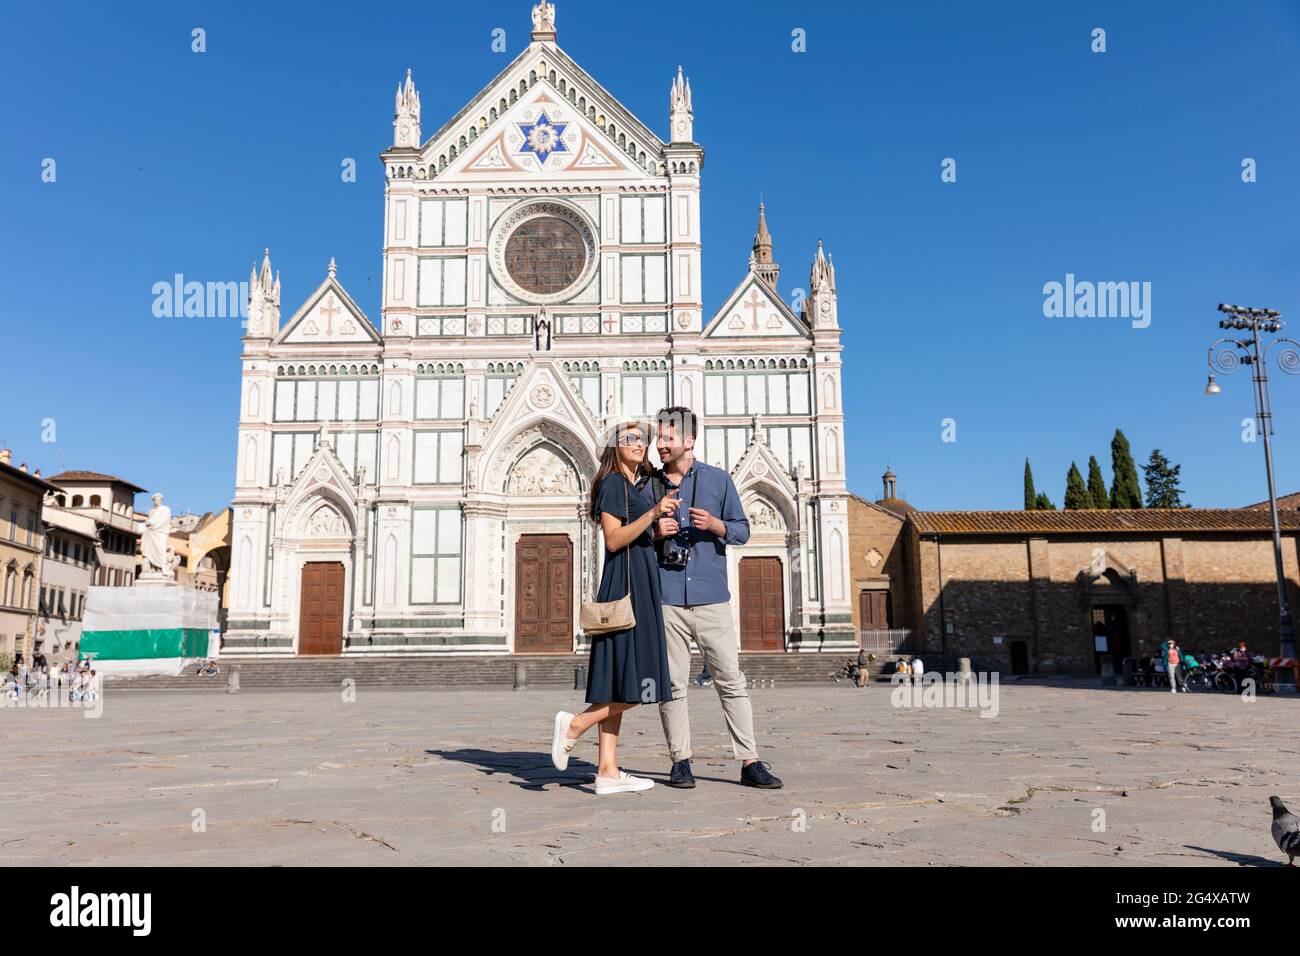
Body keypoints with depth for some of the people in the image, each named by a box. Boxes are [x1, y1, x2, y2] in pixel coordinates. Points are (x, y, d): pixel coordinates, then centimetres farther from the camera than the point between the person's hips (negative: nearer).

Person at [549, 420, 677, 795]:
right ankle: (574, 724, -1)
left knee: (619, 686, 5)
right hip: (626, 585, -9)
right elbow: (614, 540, -16)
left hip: (640, 586, 9)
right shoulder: (613, 483, -6)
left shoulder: (638, 487, 21)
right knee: (636, 685, -12)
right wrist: (653, 513, -24)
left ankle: (608, 771, 6)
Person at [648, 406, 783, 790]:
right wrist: (655, 531, -5)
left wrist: (715, 525, -10)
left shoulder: (718, 480, 8)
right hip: (666, 600, 1)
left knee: (732, 681, -1)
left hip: (712, 599, -1)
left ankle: (750, 762, 5)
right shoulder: (649, 485, 11)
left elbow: (742, 530, 10)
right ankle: (680, 761, 14)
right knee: (673, 685, 3)